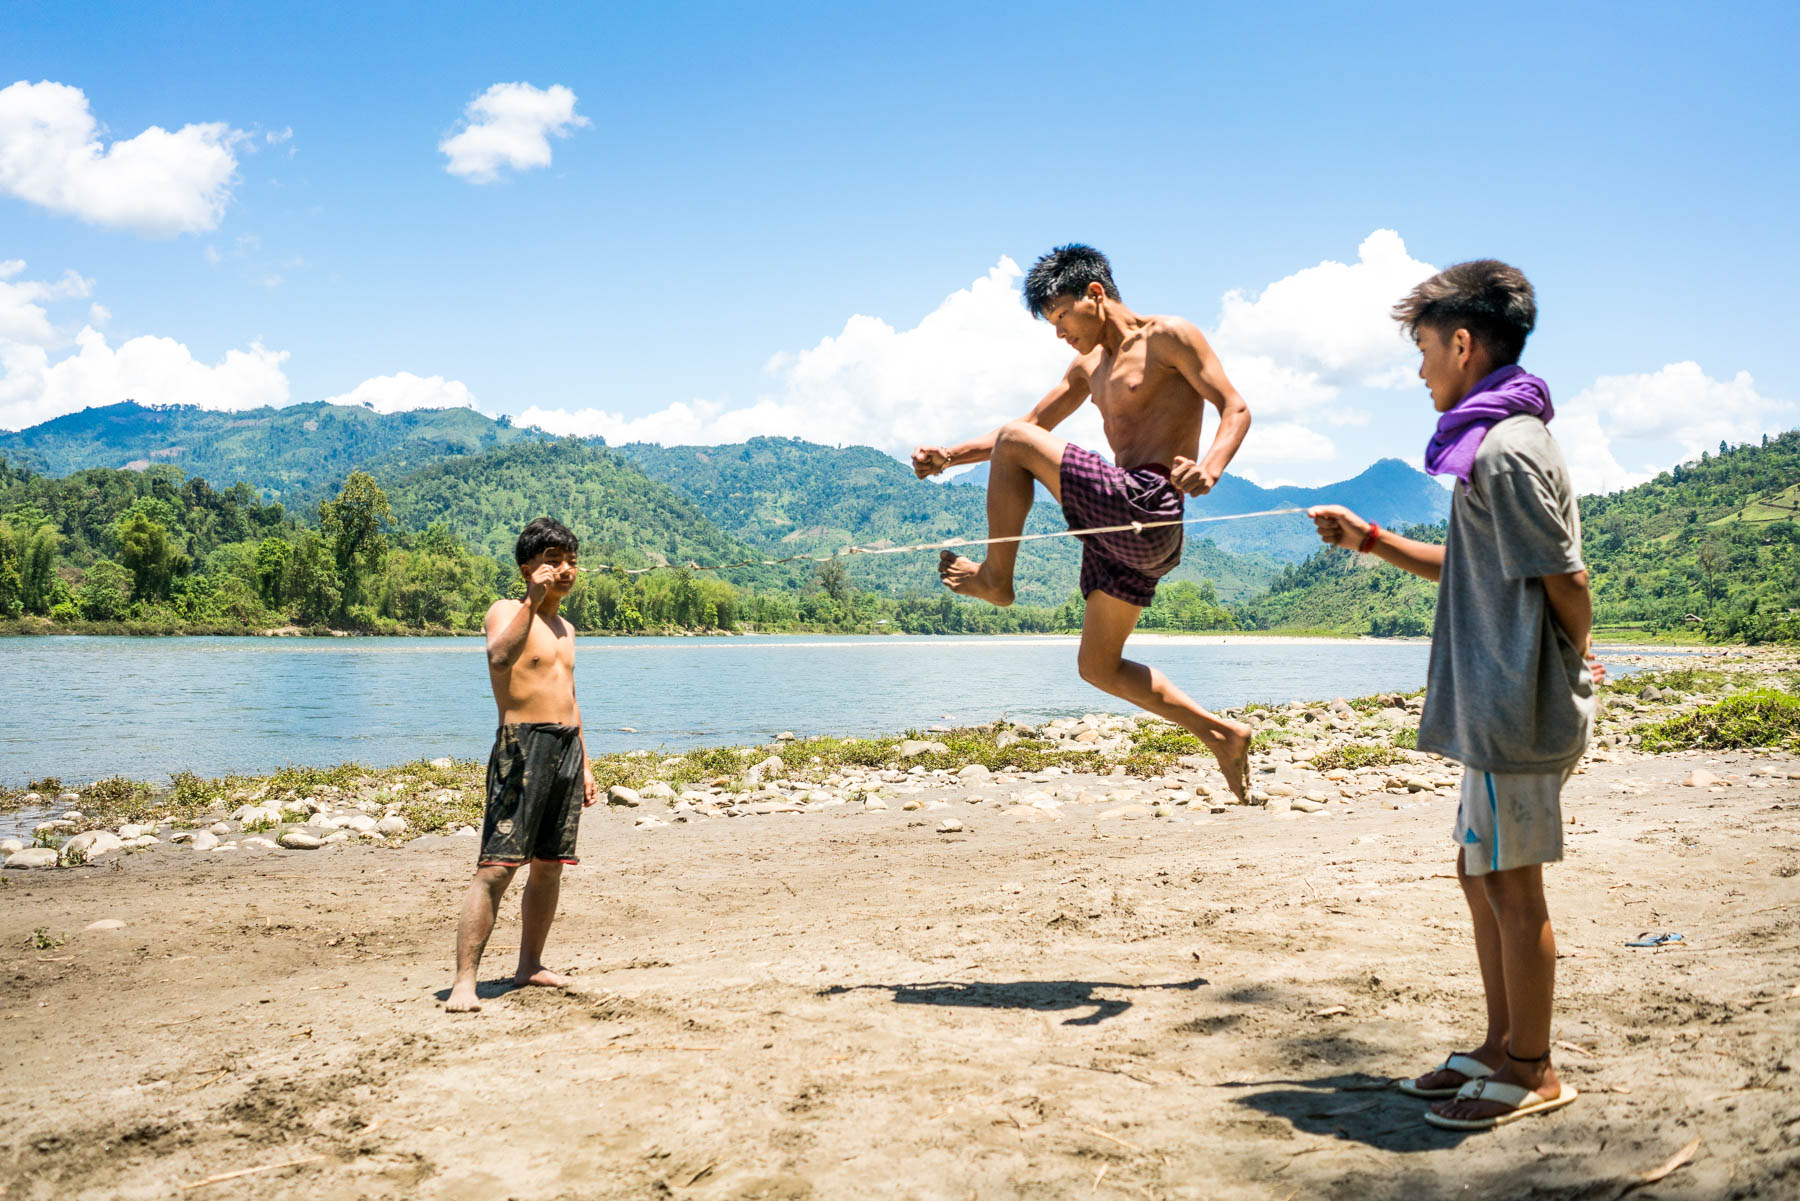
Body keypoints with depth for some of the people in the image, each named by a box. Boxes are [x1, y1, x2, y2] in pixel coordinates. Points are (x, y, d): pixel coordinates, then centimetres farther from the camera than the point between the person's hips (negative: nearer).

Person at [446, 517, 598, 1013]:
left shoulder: (565, 628, 19)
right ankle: (464, 980, -14)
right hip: (523, 746, -7)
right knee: (496, 866, -13)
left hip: (567, 747, 8)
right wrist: (532, 600, -29)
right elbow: (499, 655, -27)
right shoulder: (507, 611, -4)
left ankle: (530, 964, 25)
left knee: (549, 865, 12)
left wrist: (584, 763, 23)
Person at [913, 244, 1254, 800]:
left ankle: (996, 579, -2)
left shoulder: (1169, 336, 0)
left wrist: (1209, 469, -27)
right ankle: (1220, 734, 14)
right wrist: (950, 455, 16)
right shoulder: (1089, 365, 24)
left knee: (1014, 444, -11)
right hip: (1120, 529, 10)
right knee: (1098, 667, 12)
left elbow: (1236, 408, -7)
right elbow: (1033, 424, 28)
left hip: (1147, 504, -10)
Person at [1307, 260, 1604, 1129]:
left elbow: (1565, 578, -18)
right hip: (1495, 707, 10)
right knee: (1481, 876, 16)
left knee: (1512, 886, 1)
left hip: (1516, 710, -10)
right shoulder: (1499, 443, 15)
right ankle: (1502, 1047, 28)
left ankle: (1533, 1072, 14)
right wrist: (1370, 540, 19)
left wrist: (1577, 665, 0)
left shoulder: (1505, 448, -17)